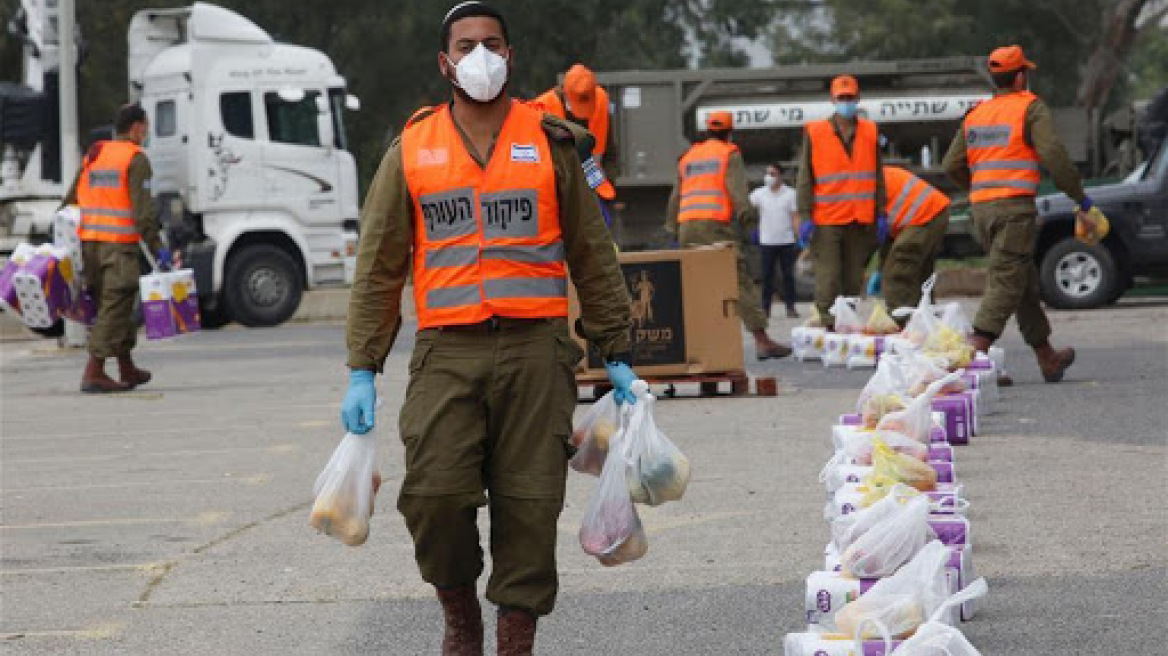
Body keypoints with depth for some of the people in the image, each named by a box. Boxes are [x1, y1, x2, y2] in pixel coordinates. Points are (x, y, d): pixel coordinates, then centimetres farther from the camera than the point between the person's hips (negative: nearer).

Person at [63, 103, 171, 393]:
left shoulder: (93, 155, 16)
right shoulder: (136, 159, -6)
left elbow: (72, 199, 17)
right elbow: (142, 209, -14)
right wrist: (157, 247, -14)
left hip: (89, 239, 8)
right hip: (120, 244, -7)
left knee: (115, 305, 17)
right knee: (114, 307, -5)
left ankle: (127, 369, 26)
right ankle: (93, 373, -11)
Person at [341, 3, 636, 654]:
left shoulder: (550, 143, 8)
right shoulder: (412, 149, 8)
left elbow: (593, 255, 12)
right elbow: (378, 268, 10)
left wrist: (618, 355, 10)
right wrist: (362, 370, 5)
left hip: (535, 350, 0)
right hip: (447, 355, 0)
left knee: (529, 502, -3)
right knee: (434, 495, -12)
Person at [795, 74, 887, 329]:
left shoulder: (870, 133, 10)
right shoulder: (814, 133, 1)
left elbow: (878, 177, 14)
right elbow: (805, 178, 0)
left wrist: (881, 214, 8)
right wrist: (805, 216, -8)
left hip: (860, 221, 3)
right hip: (827, 220, -3)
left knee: (854, 279, 8)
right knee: (828, 279, -9)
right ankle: (828, 328, -7)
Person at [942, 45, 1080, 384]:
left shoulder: (976, 114, 16)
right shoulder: (1031, 108, -3)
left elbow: (952, 165, 13)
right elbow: (1053, 155, -13)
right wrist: (1079, 196, -5)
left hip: (981, 207, 7)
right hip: (1015, 206, -7)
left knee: (1026, 283, 17)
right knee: (1005, 283, -10)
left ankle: (1047, 358, 25)